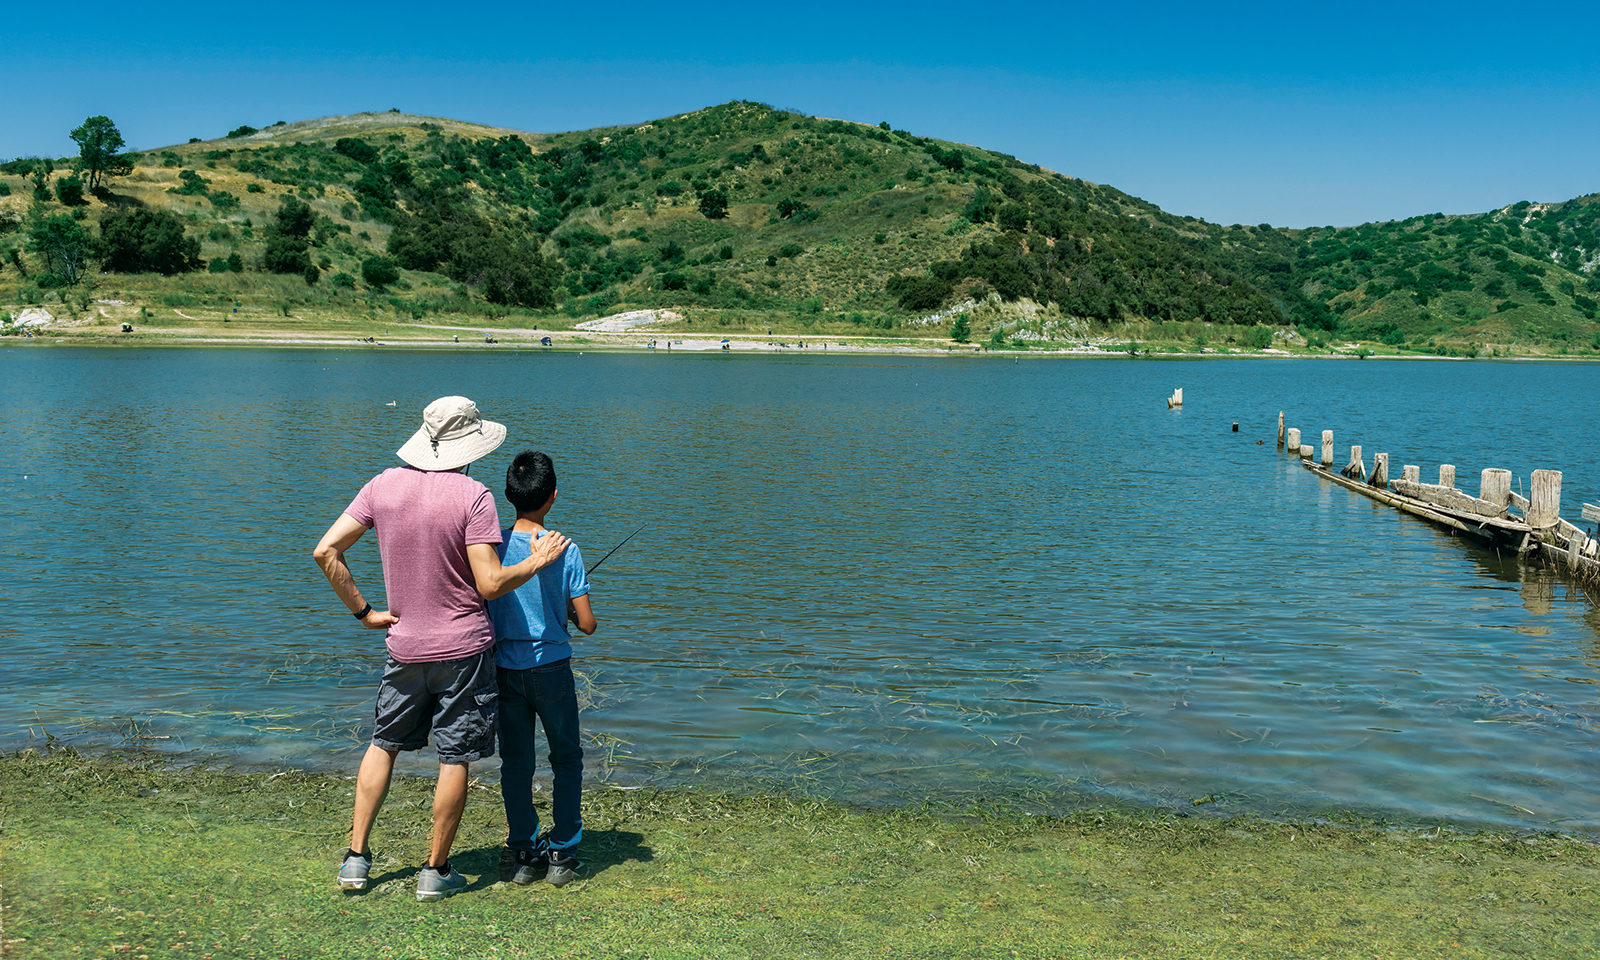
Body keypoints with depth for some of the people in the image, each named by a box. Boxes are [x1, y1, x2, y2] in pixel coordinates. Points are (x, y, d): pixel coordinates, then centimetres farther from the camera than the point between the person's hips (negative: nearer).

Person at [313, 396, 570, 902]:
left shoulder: (382, 486, 0)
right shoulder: (472, 496, -15)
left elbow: (325, 551, -1)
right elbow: (490, 584, -18)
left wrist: (363, 611, 5)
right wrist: (537, 561, -4)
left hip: (405, 646, 5)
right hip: (464, 649, -4)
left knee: (383, 744, 21)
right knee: (455, 759, 6)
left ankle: (356, 857, 21)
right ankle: (436, 871, 15)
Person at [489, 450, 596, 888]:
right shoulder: (565, 551, -13)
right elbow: (587, 625, -11)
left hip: (505, 668, 2)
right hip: (551, 668, -2)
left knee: (515, 762, 12)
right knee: (566, 760, 14)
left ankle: (522, 852, 16)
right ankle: (562, 853, 14)